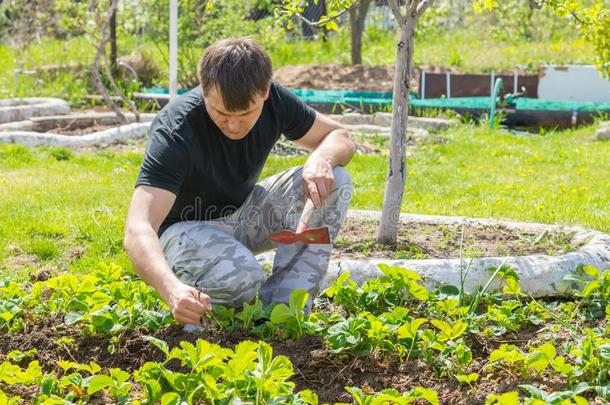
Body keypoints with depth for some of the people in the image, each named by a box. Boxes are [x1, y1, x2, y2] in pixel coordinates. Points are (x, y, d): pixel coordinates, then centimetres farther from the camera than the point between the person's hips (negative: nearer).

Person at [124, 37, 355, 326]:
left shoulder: (274, 101, -16)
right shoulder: (175, 130, -32)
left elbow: (338, 136, -1)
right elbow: (139, 229, -41)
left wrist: (321, 159, -27)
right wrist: (172, 289, -61)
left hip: (242, 214, 6)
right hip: (184, 227, -6)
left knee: (335, 182, -18)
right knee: (241, 276, -39)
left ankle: (281, 310, -17)